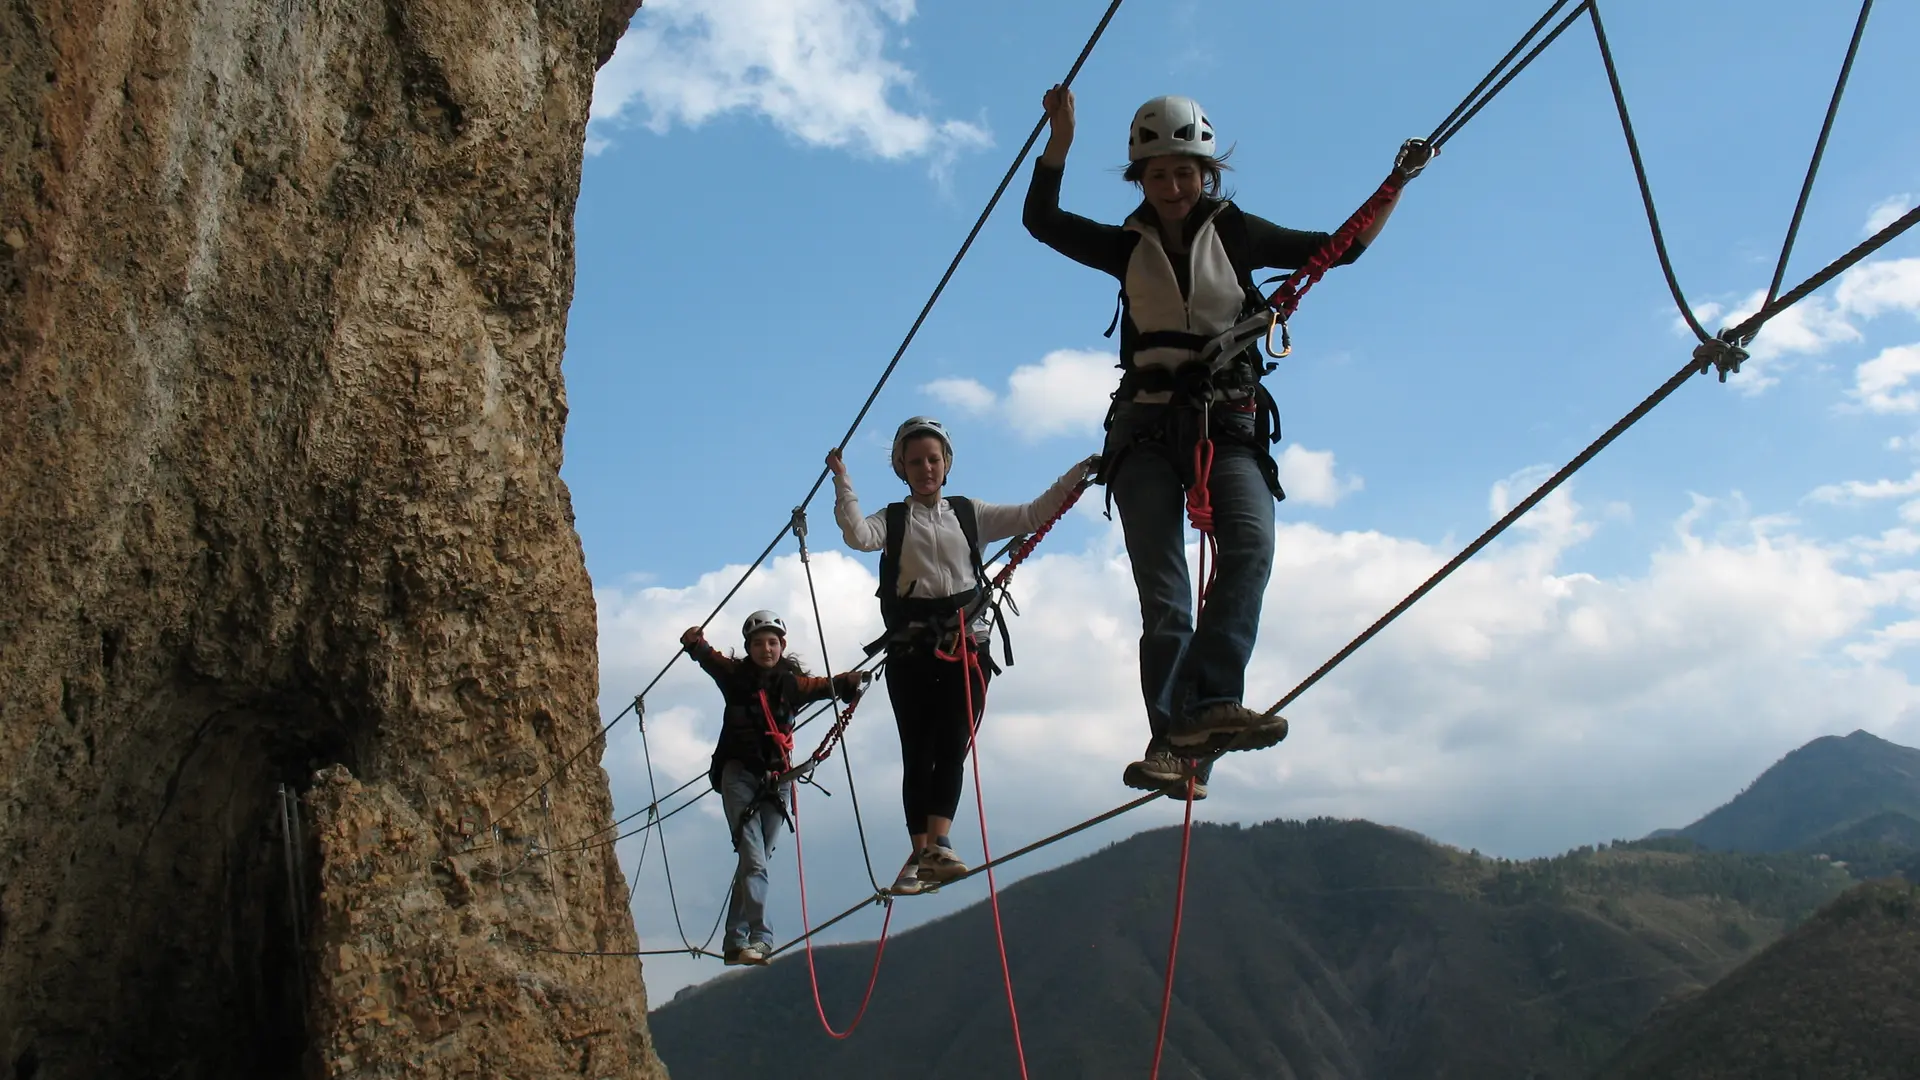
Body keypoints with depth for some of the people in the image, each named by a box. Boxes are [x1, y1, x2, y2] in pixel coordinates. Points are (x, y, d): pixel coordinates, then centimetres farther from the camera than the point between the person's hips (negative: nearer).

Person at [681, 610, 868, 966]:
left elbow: (826, 686, -9)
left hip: (776, 779, 2)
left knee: (756, 860, 5)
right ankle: (759, 938, -16)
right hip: (739, 773, -2)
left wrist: (849, 682, -31)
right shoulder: (736, 675, 0)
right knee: (753, 859, -14)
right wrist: (695, 642, -30)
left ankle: (736, 942, 14)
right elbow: (707, 657, -8)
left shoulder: (792, 682, 3)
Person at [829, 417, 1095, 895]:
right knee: (918, 752, -1)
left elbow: (1032, 515, 9)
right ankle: (921, 852, 1)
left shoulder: (970, 514, 16)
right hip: (910, 647, 0)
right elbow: (859, 536, -10)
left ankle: (937, 845, -21)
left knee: (953, 747, -12)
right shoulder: (892, 520, 11)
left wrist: (1077, 474, 1)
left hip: (966, 642, 1)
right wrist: (842, 483, -15)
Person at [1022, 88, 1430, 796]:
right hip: (1147, 427, 1)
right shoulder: (1129, 248, 14)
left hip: (1230, 423, 0)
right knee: (1161, 586, -11)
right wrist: (1061, 137, 0)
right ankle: (1174, 736, -15)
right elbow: (1041, 219, 10)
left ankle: (1208, 705, -36)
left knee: (1251, 544, -29)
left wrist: (1397, 183, 7)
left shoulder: (1237, 234, 12)